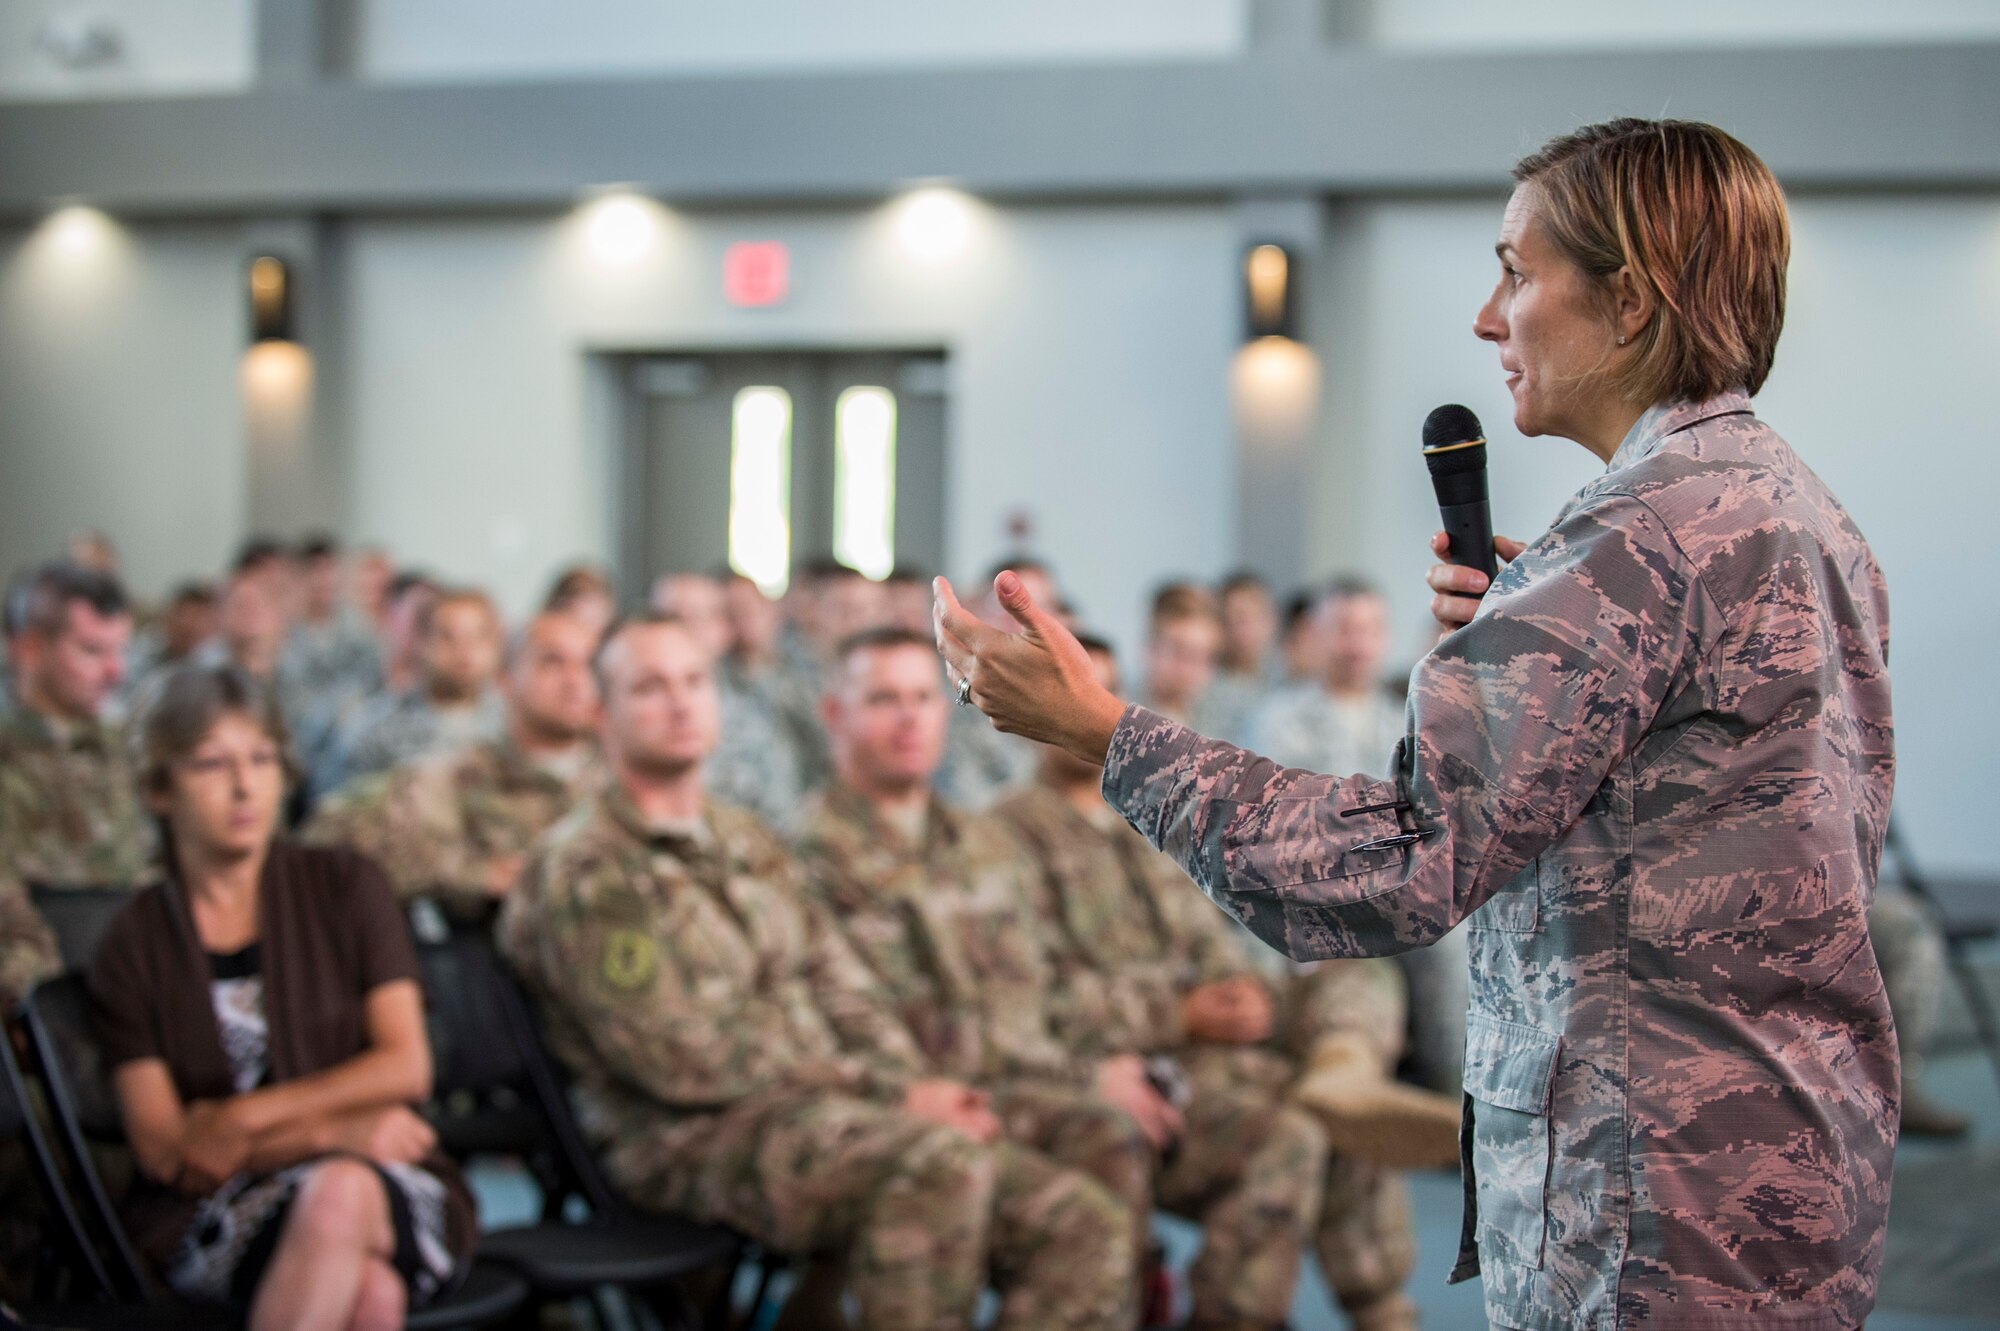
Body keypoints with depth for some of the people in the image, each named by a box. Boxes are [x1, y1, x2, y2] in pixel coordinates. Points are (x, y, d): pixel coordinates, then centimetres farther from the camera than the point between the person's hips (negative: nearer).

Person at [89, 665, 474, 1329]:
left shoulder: (345, 886, 9)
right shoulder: (133, 944, 8)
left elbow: (406, 1067, 0)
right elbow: (162, 1150, -1)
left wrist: (243, 1118, -9)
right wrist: (336, 1131, -12)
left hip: (389, 1194, 1)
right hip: (214, 1222, -1)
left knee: (340, 1192, -39)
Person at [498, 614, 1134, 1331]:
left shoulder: (749, 842, 22)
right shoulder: (585, 869, -4)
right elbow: (685, 1061, -12)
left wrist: (920, 1089, -3)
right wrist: (890, 1094, -12)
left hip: (827, 1114, 8)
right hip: (696, 1139, -7)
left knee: (1086, 1230, -12)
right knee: (942, 1164, -36)